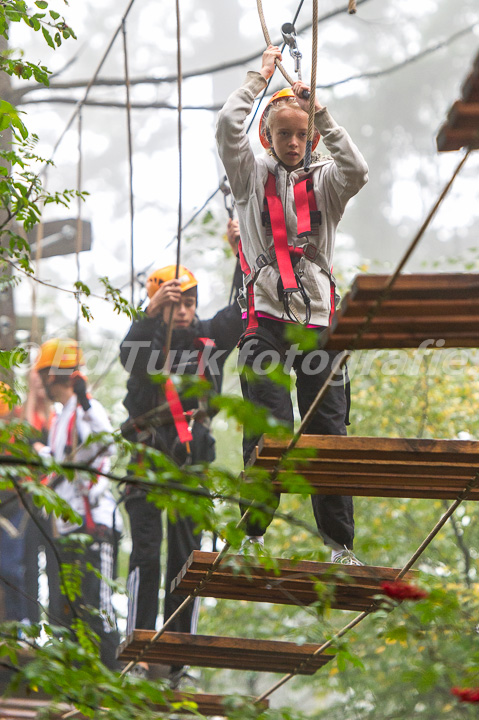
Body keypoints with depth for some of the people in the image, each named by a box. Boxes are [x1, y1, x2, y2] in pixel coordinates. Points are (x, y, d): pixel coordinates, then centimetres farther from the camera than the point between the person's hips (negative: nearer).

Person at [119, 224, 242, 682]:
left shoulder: (209, 336, 6)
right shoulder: (148, 339, -4)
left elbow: (243, 310, -1)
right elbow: (129, 356, -26)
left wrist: (241, 252, -10)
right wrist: (151, 312, -43)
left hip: (193, 459, 3)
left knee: (186, 554, 3)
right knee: (146, 554, -8)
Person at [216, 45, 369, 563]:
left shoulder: (323, 180, 13)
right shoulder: (252, 176, 11)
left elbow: (357, 171, -9)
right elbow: (227, 126, -4)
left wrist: (322, 116, -8)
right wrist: (261, 77, 2)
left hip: (318, 317, 1)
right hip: (267, 319, -1)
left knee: (329, 430, 0)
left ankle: (339, 543, 4)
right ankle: (254, 532, -2)